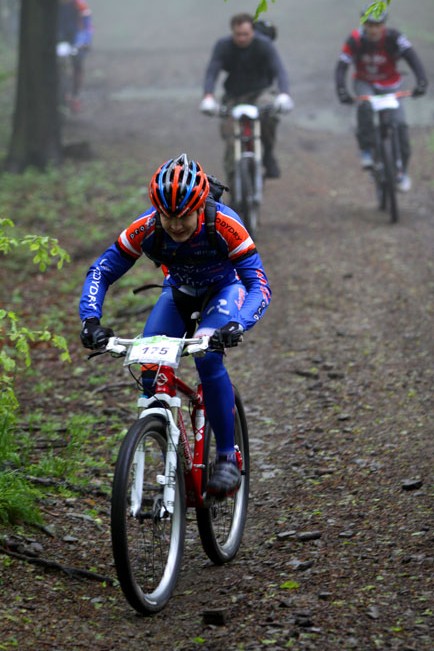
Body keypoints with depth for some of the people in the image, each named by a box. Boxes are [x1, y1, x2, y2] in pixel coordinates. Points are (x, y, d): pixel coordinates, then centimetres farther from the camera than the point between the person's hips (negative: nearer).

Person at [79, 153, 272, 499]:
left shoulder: (225, 225, -35)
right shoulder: (145, 229, -28)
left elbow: (259, 286, -37)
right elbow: (101, 272, -21)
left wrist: (236, 325, -56)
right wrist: (91, 319, -39)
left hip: (224, 289, -3)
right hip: (179, 292, 3)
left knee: (208, 357, -31)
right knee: (148, 366, -19)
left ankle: (228, 457, -17)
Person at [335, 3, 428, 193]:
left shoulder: (393, 37, -23)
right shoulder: (355, 40, -21)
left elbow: (411, 57, -31)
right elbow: (341, 67, -23)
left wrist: (421, 81, -46)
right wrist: (341, 91, -40)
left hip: (389, 85, 0)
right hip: (364, 83, 0)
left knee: (400, 124, -14)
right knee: (365, 106, -36)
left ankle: (402, 171, 5)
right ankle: (366, 150, -21)